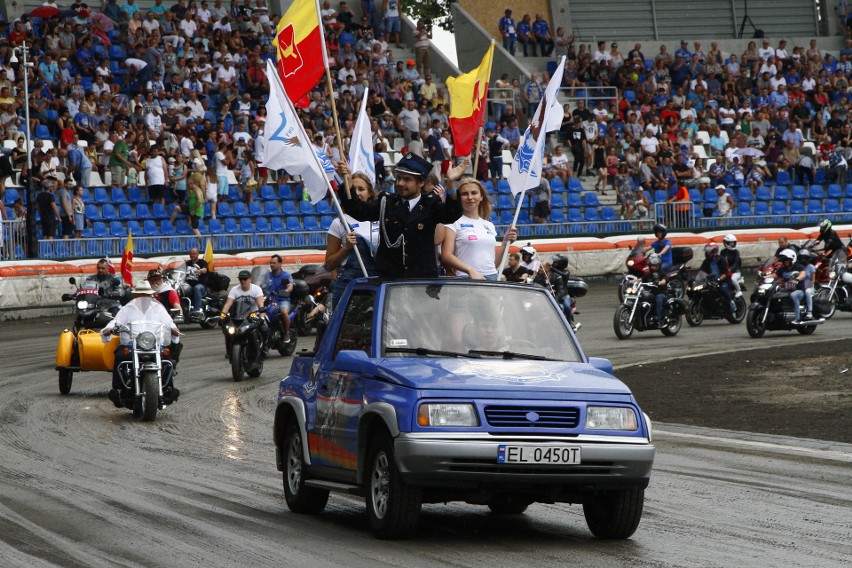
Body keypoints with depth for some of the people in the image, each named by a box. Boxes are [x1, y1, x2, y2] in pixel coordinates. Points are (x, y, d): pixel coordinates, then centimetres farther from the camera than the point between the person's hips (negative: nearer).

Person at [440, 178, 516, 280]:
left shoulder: (489, 226, 20)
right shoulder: (454, 223, 3)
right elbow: (446, 256, -9)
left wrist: (505, 242, 7)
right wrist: (470, 270, -21)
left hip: (492, 277, 5)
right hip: (466, 278, -5)